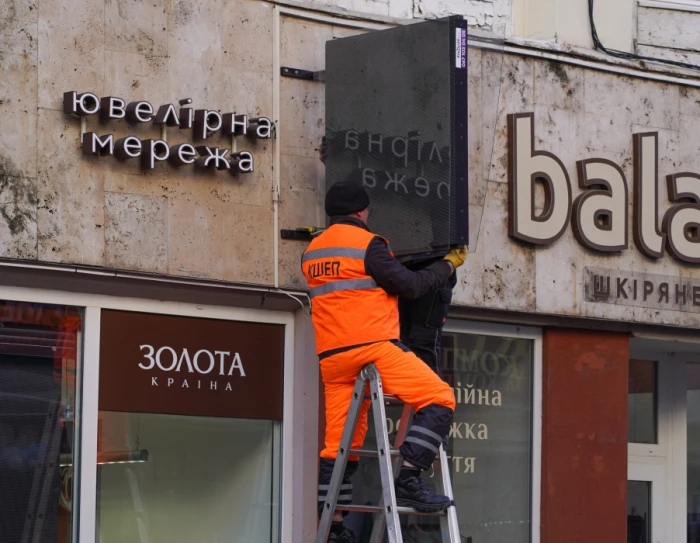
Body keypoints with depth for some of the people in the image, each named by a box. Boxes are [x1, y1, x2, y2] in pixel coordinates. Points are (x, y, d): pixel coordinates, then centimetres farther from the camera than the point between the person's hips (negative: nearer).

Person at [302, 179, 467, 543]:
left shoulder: (312, 251, 18)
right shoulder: (366, 243, -4)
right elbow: (410, 286, -5)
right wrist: (448, 265, 8)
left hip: (332, 356, 8)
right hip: (372, 346, -8)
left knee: (339, 441, 10)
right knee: (439, 398, -8)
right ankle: (408, 481, -21)